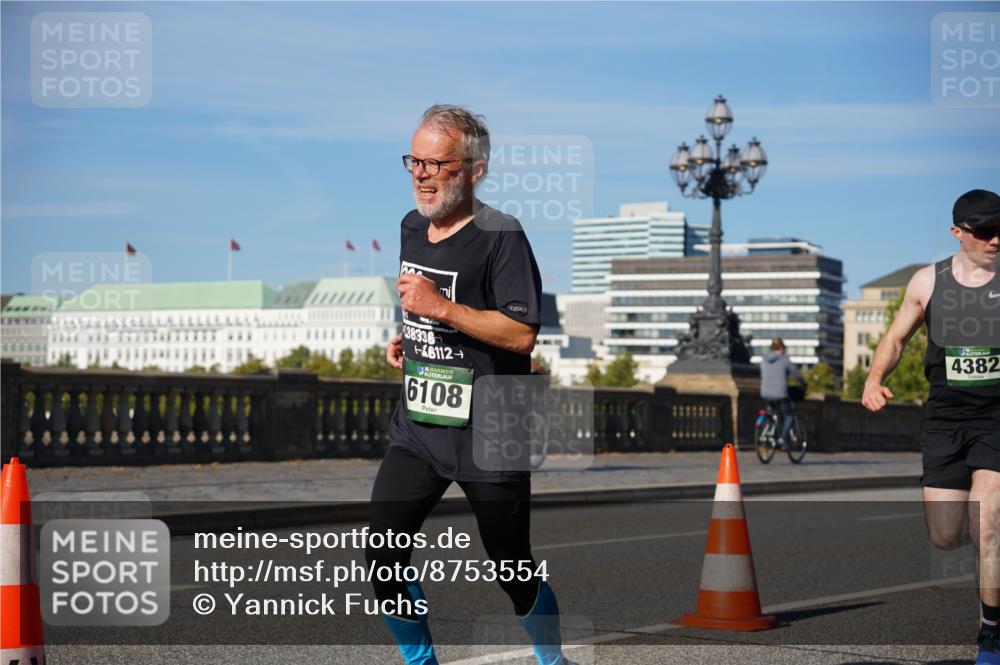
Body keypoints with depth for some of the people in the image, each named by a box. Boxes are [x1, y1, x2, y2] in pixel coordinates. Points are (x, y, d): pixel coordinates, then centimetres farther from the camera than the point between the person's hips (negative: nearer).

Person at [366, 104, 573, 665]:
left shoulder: (501, 235, -14)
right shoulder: (412, 227, 10)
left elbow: (522, 334, -22)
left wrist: (440, 308, -25)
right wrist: (407, 339, 10)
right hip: (417, 429, 6)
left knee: (515, 576, 6)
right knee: (382, 564, -4)